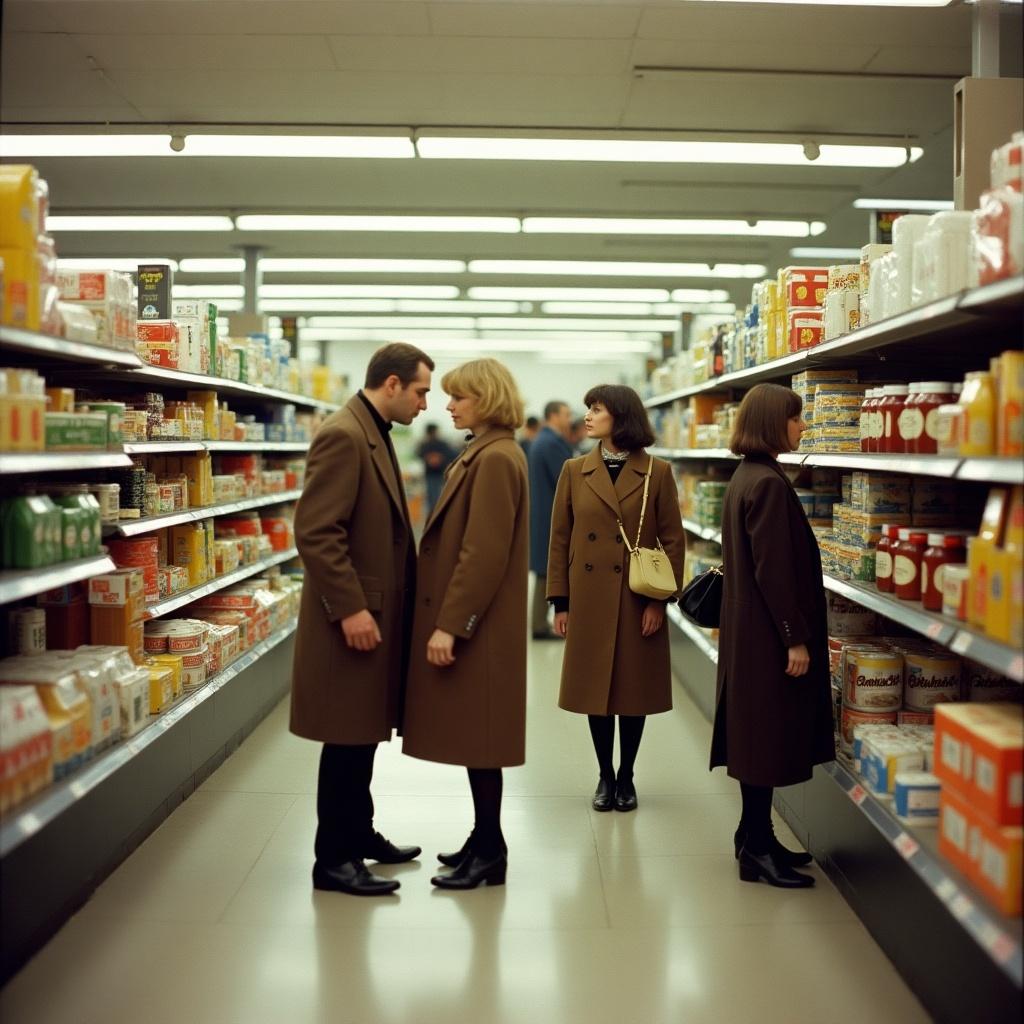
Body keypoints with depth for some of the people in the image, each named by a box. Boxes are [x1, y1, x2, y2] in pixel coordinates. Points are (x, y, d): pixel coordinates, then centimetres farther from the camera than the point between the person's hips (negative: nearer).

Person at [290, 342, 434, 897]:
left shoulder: (374, 434, 14)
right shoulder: (342, 436, -18)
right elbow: (316, 532, -23)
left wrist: (375, 605, 18)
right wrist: (350, 608, -25)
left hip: (377, 610, 10)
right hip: (354, 616, -10)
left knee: (363, 734, 18)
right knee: (348, 740, 0)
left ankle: (357, 833, 32)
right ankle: (333, 860, 11)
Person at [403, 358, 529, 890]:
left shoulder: (496, 458, -16)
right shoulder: (484, 453, 14)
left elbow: (484, 553, -22)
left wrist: (450, 625, -22)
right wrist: (446, 619, 15)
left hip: (476, 625, -10)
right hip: (466, 618, 10)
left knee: (476, 738, -1)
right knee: (472, 737, 15)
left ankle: (490, 852, 11)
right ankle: (485, 839, 26)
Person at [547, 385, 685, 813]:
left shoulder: (657, 473, -2)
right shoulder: (575, 471, 4)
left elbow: (673, 540, -2)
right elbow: (560, 538, 4)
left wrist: (660, 599, -8)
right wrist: (560, 602, 0)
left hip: (639, 602, -1)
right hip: (589, 599, 2)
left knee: (634, 690, 8)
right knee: (595, 688, 8)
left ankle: (626, 778, 25)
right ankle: (605, 776, 24)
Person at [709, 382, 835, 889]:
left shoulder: (746, 477, 12)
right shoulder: (769, 484, -18)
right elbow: (775, 570, -21)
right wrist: (796, 637, -17)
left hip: (748, 628, 10)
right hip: (768, 633, -10)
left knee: (760, 735, 15)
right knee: (769, 735, -2)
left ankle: (755, 835, 25)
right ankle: (756, 848, 7)